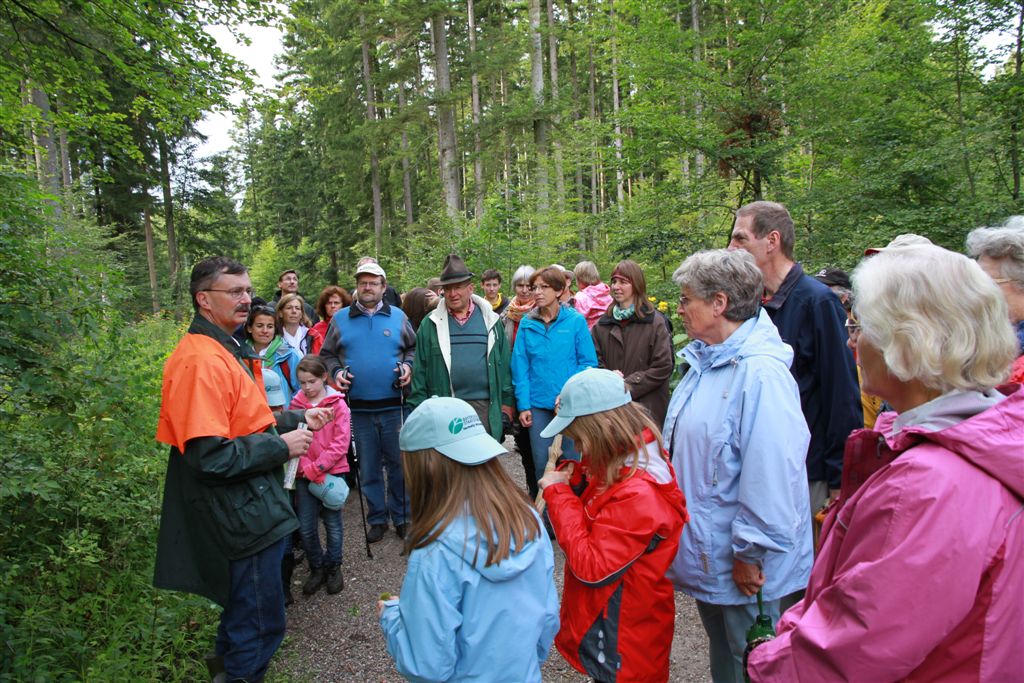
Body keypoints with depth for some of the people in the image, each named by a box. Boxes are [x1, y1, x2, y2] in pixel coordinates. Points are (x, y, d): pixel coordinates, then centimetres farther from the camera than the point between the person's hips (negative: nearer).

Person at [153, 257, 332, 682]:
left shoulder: (225, 352, 10)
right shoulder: (201, 361, -23)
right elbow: (210, 455, -29)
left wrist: (297, 420, 9)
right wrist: (281, 447, -20)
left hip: (252, 507, 11)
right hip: (242, 517, -11)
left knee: (244, 609, 28)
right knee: (260, 621, 5)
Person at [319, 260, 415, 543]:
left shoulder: (398, 316, 5)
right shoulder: (340, 318, 6)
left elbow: (414, 347, 13)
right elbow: (327, 354, 13)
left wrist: (408, 365, -5)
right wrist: (336, 371, -6)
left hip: (395, 406, -1)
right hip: (359, 408, 1)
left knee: (398, 463, 7)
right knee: (368, 467, 11)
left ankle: (402, 516, 24)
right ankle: (377, 518, 26)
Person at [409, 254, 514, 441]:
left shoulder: (490, 320, 6)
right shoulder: (431, 323, 4)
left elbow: (504, 364, 6)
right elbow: (420, 370, 4)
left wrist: (506, 403, 3)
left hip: (486, 408, 1)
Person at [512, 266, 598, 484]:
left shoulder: (576, 321, -3)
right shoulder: (527, 324, 3)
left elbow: (589, 363, -3)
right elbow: (520, 367, 3)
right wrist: (523, 405, -3)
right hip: (538, 405, 2)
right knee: (541, 465, 10)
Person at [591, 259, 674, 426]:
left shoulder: (655, 323, -3)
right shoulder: (602, 324, 10)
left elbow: (663, 367, -7)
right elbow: (596, 361, 9)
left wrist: (628, 386, -12)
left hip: (647, 408, -3)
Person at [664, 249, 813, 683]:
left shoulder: (760, 373, -26)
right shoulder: (705, 361, 4)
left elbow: (771, 472, -28)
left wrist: (750, 553, -21)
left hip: (748, 569, -8)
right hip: (707, 553, 9)